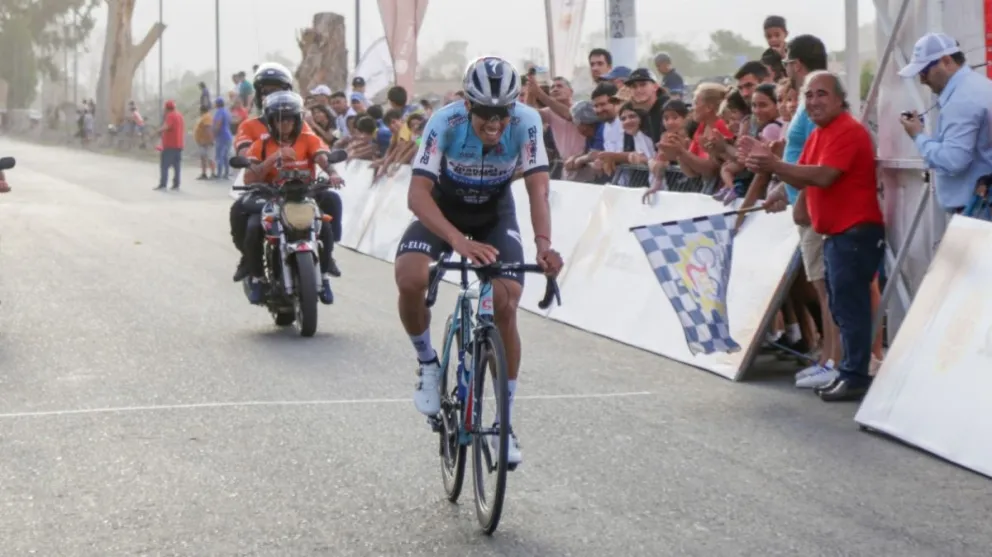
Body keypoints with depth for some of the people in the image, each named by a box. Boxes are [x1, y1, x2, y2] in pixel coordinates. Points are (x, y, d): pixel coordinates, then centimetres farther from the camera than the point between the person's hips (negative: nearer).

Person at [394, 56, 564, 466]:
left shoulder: (526, 122, -28)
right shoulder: (445, 122, -32)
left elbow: (538, 188, -30)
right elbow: (418, 193, -38)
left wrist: (543, 242, -49)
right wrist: (458, 241, -54)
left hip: (495, 213, 1)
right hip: (442, 209, -1)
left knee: (506, 306, -14)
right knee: (409, 280, -29)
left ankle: (504, 423, 0)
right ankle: (427, 364, 0)